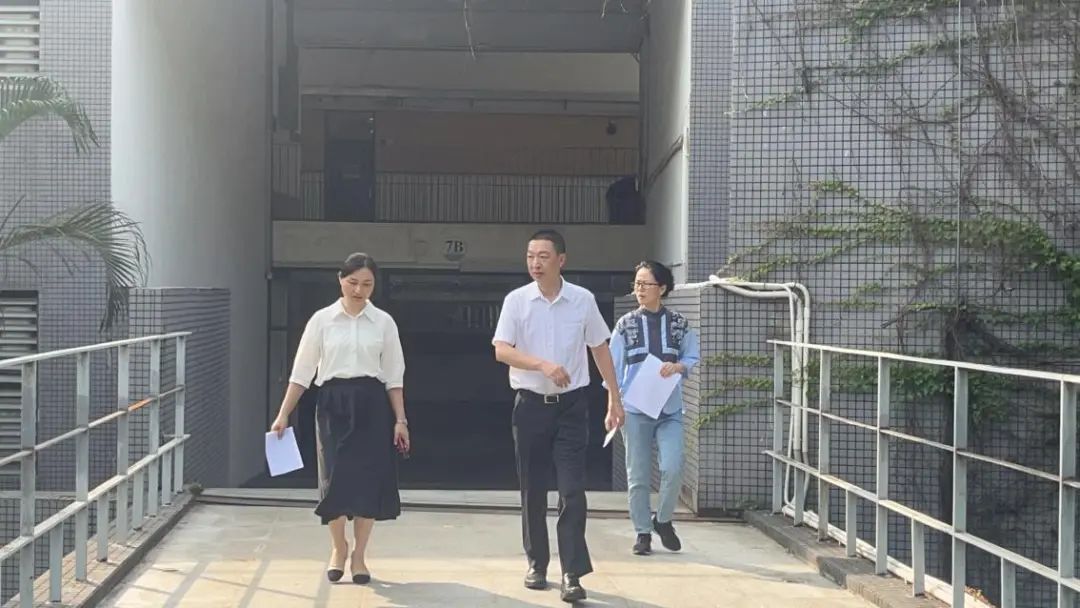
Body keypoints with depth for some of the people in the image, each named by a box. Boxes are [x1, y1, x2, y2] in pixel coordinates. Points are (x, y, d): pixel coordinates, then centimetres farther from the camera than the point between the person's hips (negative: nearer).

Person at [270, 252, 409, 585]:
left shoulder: (384, 322, 3)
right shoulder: (322, 320, 1)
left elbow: (394, 377, 4)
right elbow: (302, 371, 2)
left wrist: (400, 420, -2)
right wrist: (283, 414, -2)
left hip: (371, 404, 1)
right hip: (333, 403, 0)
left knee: (369, 479, 0)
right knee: (334, 478, 0)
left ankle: (359, 555, 16)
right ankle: (338, 548, 24)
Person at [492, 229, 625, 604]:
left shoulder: (583, 300, -1)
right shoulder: (516, 300, -3)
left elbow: (600, 349, 8)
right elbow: (501, 351, -12)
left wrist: (615, 399, 8)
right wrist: (544, 364, -27)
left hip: (571, 405, -1)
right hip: (530, 404, 1)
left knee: (572, 491, -7)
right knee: (532, 491, 9)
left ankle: (573, 574, -6)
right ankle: (537, 564, 23)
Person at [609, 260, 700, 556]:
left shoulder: (678, 323, 4)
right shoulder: (626, 324, 3)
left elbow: (693, 356, 11)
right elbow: (614, 367, 4)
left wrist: (678, 366, -11)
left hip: (670, 409, 0)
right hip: (635, 410, 0)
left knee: (673, 468, -13)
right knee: (638, 475, 3)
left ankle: (663, 520, 12)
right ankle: (643, 532, 16)